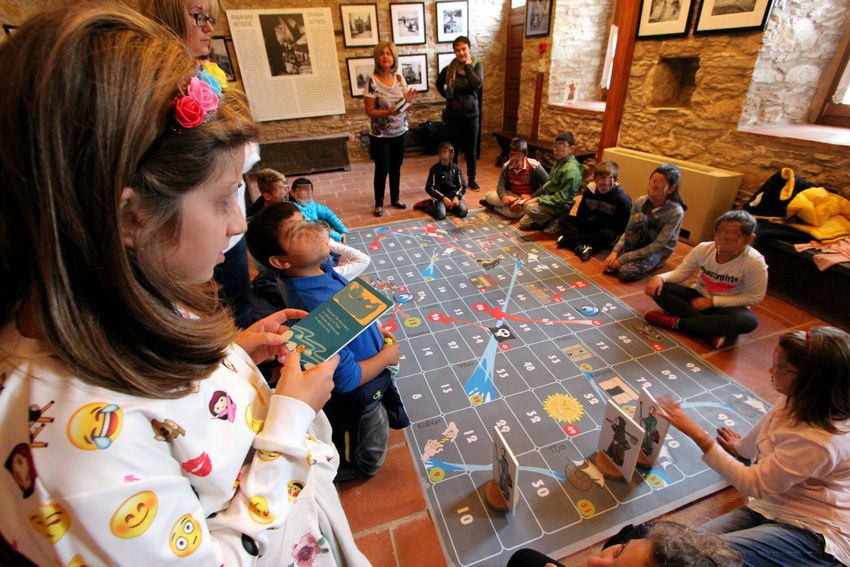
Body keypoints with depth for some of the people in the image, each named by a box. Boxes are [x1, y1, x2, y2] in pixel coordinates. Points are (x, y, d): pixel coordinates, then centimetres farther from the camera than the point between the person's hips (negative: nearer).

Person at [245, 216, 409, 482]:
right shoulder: (313, 307, -40)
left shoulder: (321, 268, -14)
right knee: (370, 460, 24)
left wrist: (375, 331, -2)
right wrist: (387, 355, -17)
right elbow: (347, 379, -32)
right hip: (359, 394, -7)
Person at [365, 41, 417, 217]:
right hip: (380, 135, -4)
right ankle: (379, 204, 17)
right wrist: (388, 112, -28)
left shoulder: (400, 79, 2)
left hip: (400, 132, 4)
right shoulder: (372, 81, -12)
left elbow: (405, 106, 9)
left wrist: (408, 101, -14)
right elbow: (370, 111, -13)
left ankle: (395, 198, 30)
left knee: (396, 168, 14)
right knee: (382, 169, 2)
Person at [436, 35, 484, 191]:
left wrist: (468, 66, -15)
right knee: (453, 150, 5)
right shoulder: (449, 68, -3)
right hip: (453, 115, -1)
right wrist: (448, 97, 8)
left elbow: (478, 84, -21)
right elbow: (439, 85, 15)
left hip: (472, 115, 1)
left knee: (471, 150, 9)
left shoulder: (477, 66, -2)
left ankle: (471, 179, 22)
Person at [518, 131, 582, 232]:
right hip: (549, 200, 9)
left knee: (529, 208, -32)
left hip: (560, 206, -9)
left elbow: (562, 198, -24)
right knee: (523, 223, 7)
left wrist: (538, 199, -24)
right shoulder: (559, 162, 8)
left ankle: (556, 221, -11)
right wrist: (534, 196, 9)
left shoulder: (571, 170, -22)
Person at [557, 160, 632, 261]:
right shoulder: (590, 190, -2)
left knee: (608, 235, -37)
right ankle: (579, 246, -33)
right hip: (587, 225, 4)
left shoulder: (623, 199, -13)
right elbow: (580, 215, 7)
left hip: (605, 230, -4)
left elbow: (622, 227, -10)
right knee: (564, 219, -14)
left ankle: (570, 239, -33)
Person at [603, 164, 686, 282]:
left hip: (660, 250, -4)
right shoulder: (641, 201, -13)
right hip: (642, 243, 5)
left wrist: (624, 258, -27)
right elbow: (628, 230, -4)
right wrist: (615, 252, -20)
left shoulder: (675, 212, -24)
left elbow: (657, 245, -25)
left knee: (625, 273, -32)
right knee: (638, 217, -29)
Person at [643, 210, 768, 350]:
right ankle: (712, 333, -27)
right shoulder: (703, 249, -14)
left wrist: (712, 301, -19)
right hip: (698, 297, 3)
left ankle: (674, 322, -29)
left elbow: (754, 298, -15)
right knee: (658, 288, -23)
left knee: (748, 321, -37)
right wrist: (660, 277, -30)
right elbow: (680, 273, -7)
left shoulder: (755, 262, -21)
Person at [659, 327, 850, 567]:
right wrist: (740, 447, 39)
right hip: (770, 506, 6)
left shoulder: (821, 440, -27)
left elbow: (754, 484, -20)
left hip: (816, 535, -6)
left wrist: (697, 434, -24)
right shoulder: (796, 401, -3)